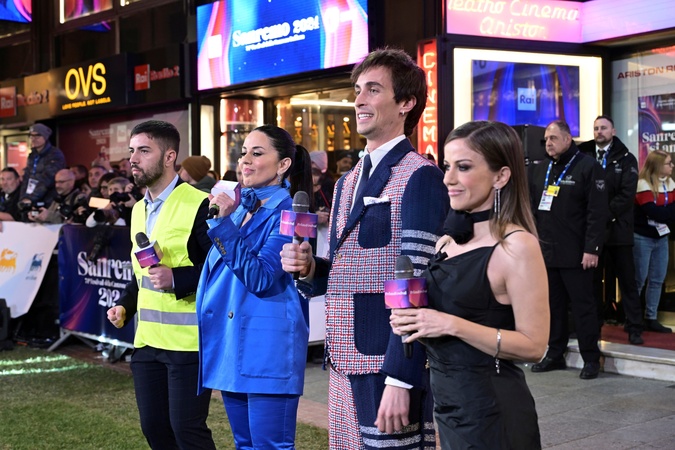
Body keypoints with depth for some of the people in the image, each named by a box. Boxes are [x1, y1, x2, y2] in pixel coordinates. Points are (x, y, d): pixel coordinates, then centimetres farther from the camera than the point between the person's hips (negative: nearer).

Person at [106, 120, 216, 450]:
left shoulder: (200, 205, -12)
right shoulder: (139, 210, 14)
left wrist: (176, 278, -24)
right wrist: (125, 306, 10)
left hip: (188, 342, -8)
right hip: (147, 340, 8)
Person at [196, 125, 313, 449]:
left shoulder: (287, 213, -10)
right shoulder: (240, 208, 14)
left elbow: (261, 279, -21)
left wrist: (225, 225, -21)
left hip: (267, 348, -8)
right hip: (230, 344, 8)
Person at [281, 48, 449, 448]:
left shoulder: (420, 177, -11)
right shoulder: (347, 183, 15)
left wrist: (400, 380, -20)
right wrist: (310, 267, 0)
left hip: (389, 368, -8)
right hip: (345, 366, 8)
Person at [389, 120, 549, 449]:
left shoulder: (518, 246, -15)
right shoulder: (448, 241, 6)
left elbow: (534, 345, -17)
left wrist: (452, 325, -23)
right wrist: (411, 317, -3)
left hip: (490, 408, -7)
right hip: (446, 398, 7)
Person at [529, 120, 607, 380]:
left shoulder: (588, 167, -6)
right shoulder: (540, 170, 15)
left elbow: (597, 212, -12)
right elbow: (532, 209, 18)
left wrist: (592, 249, -17)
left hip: (575, 254, -6)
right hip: (546, 251, 6)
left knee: (582, 306, 0)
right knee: (553, 305, 11)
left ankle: (591, 359, 8)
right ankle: (555, 355, 21)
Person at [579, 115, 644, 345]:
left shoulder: (626, 159, 2)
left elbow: (627, 195, -8)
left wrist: (604, 216, -16)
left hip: (617, 229, -2)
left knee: (627, 280, 2)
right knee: (593, 279, 7)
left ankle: (634, 328, 7)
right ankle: (594, 324, 16)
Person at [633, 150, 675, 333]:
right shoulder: (643, 185, -16)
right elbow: (654, 213, -24)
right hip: (642, 238, -7)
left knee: (657, 280, 8)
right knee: (638, 280, 0)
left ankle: (651, 319, 15)